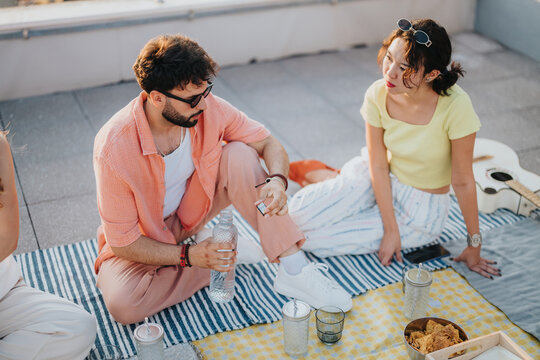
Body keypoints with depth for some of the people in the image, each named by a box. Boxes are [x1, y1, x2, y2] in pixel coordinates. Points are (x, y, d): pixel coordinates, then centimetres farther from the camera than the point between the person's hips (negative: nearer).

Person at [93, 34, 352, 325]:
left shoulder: (209, 109, -21)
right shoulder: (114, 149, -32)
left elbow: (268, 143, -8)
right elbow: (122, 242, -24)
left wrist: (277, 181, -30)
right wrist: (188, 256, -31)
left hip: (192, 209, 3)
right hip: (143, 237, -3)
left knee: (240, 155, -23)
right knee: (122, 305, -32)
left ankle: (293, 270, -20)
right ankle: (228, 256, -12)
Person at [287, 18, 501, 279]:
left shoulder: (455, 106, -30)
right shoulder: (378, 95, -20)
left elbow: (462, 181, -19)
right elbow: (378, 166, -12)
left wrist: (474, 246, -9)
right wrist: (391, 230, -15)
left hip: (421, 210, -3)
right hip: (381, 181, 3)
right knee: (298, 216, -14)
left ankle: (332, 178, 18)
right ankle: (334, 178, 17)